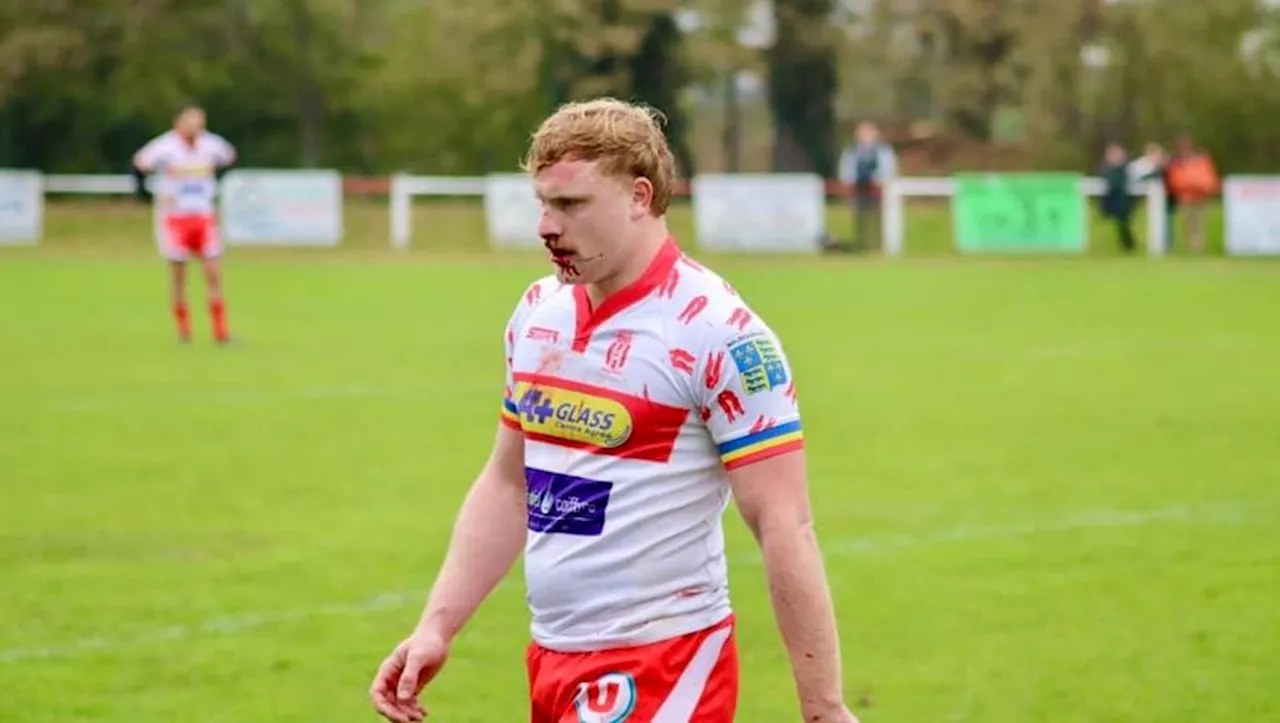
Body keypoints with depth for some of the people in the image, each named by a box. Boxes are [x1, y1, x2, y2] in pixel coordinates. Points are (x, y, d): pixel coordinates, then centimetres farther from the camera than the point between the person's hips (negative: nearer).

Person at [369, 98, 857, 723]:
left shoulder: (717, 332, -15)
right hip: (552, 661, 7)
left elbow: (785, 528, -16)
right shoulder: (538, 314, 8)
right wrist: (436, 627, 10)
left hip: (660, 667, -7)